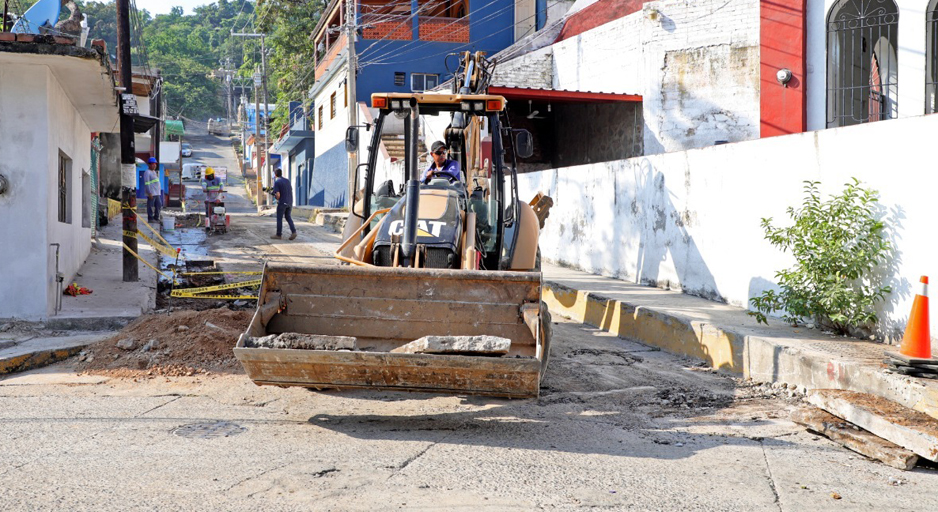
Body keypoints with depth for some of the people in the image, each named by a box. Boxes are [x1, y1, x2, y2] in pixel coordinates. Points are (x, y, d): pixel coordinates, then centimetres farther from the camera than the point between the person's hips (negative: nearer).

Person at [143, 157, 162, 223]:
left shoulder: (154, 172, 19)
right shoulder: (147, 172, -10)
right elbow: (146, 184, -16)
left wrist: (159, 192, 21)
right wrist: (149, 193, -21)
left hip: (157, 193, 9)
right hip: (151, 193, -9)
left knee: (159, 205, 9)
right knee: (151, 206, -4)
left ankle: (156, 218, 17)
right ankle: (150, 219, 1)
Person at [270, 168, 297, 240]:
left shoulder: (276, 182, -9)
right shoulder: (287, 180, 10)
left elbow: (278, 195, -17)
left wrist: (277, 199, 5)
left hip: (282, 202, -6)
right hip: (290, 202, 6)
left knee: (279, 218, 5)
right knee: (288, 217, 15)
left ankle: (278, 235, 11)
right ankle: (293, 232, 0)